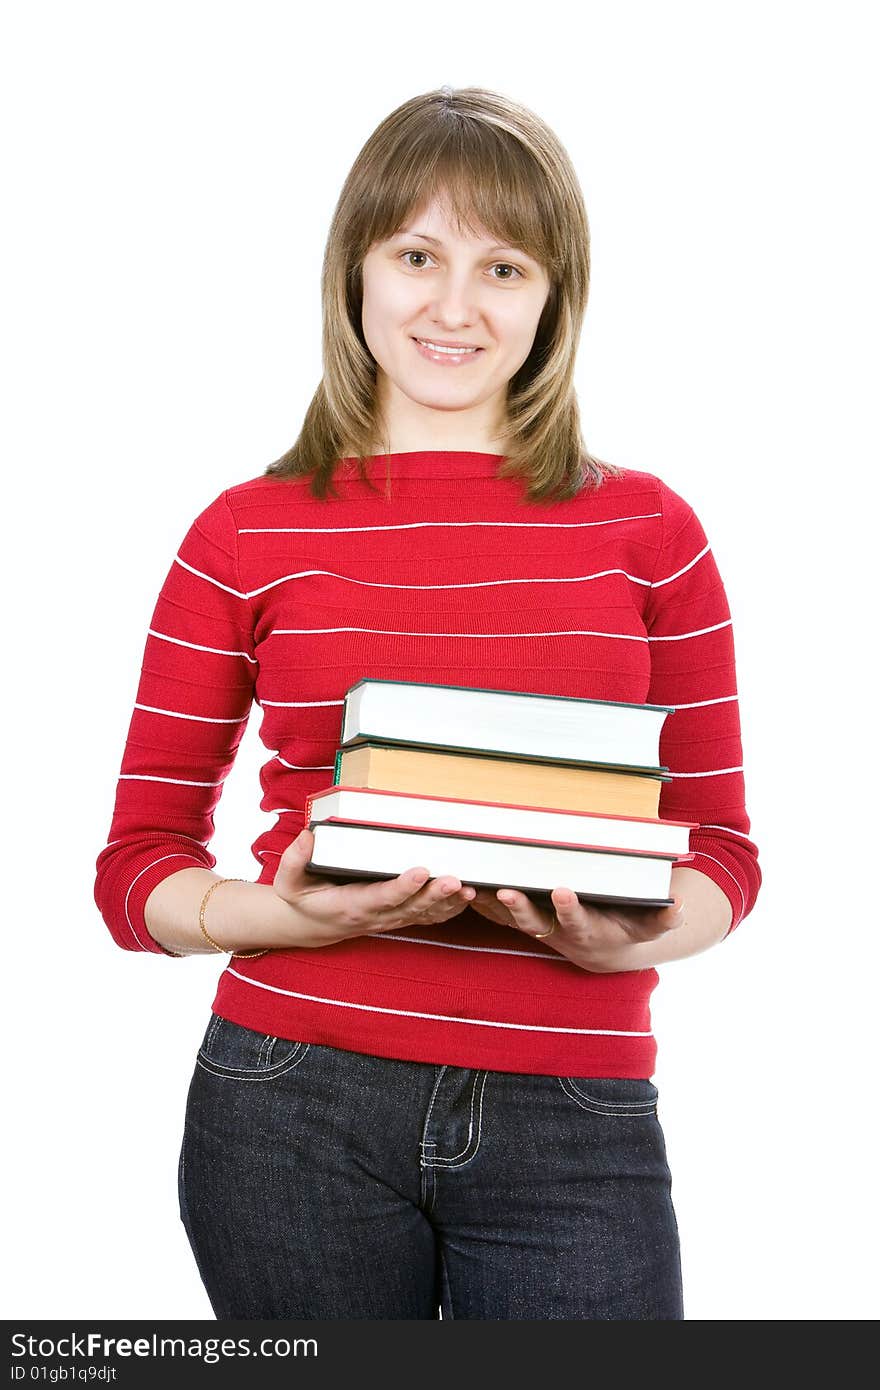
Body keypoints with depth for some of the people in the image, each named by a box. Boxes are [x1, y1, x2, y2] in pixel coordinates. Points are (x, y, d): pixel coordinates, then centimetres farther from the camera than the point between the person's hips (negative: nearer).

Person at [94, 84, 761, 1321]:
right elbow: (138, 866, 4)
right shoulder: (247, 537, 2)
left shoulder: (649, 532, 5)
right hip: (294, 1103, 0)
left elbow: (721, 843, 9)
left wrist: (631, 938, -12)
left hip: (577, 1124, 1)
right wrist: (294, 914, -15)